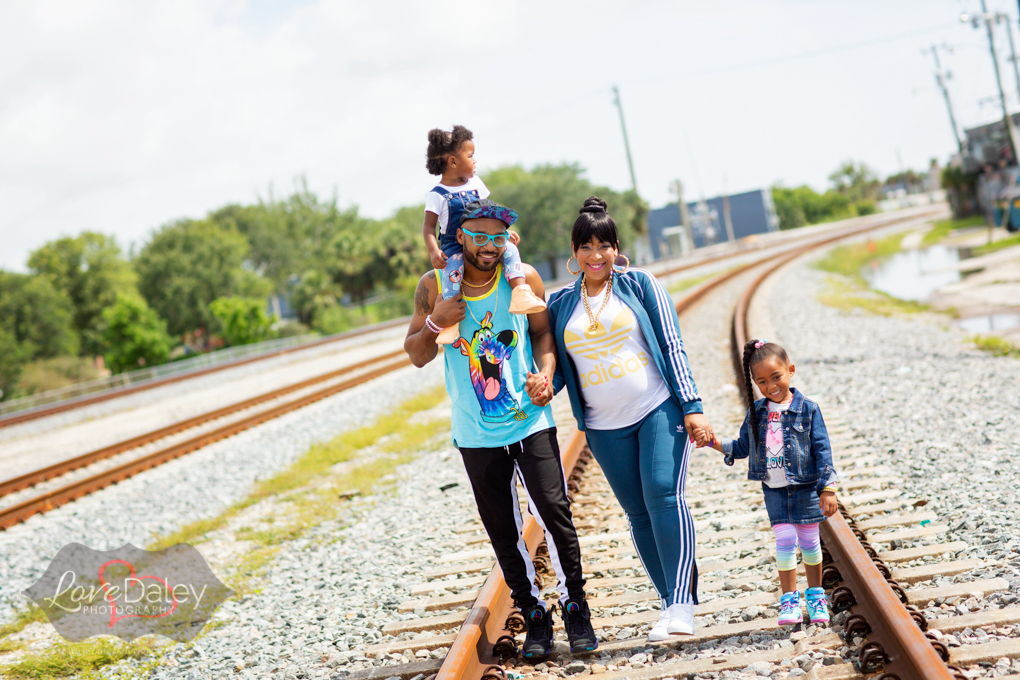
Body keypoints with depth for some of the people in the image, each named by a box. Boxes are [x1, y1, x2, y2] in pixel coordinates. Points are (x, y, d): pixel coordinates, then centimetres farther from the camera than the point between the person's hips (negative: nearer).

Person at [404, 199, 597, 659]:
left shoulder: (523, 280, -4)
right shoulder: (434, 287, -3)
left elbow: (543, 332, 7)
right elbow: (416, 356, 2)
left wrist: (546, 373, -12)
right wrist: (435, 323, -18)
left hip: (530, 420, -1)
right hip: (476, 433, 1)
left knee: (554, 513, -9)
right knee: (502, 531, 8)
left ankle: (575, 607, 8)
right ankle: (534, 617, 22)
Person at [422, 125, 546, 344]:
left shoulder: (475, 183, 13)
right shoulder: (438, 195, -3)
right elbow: (429, 226, -5)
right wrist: (434, 251, -22)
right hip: (454, 247, -5)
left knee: (509, 249, -22)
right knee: (452, 272, -34)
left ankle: (520, 293, -31)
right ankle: (449, 322, -33)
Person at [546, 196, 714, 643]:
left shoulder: (639, 284, 1)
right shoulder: (560, 304, 8)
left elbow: (671, 345, -1)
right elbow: (559, 368, 12)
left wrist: (692, 406, -7)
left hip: (659, 409, -3)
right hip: (605, 427, 3)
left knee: (664, 494, -18)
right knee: (638, 513, 4)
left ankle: (680, 602, -16)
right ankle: (674, 604, 13)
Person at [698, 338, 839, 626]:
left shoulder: (807, 409, -7)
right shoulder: (756, 412, 3)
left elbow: (822, 449, -7)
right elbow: (743, 447, 13)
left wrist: (827, 488, -11)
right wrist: (717, 443, -4)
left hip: (805, 487, -2)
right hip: (774, 490, 2)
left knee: (809, 540, 7)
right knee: (785, 541, -5)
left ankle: (815, 595, 24)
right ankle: (789, 599, 4)